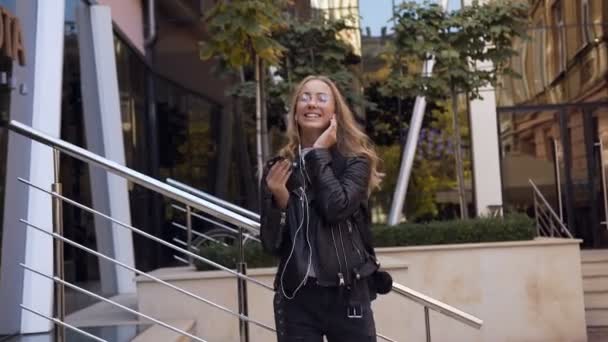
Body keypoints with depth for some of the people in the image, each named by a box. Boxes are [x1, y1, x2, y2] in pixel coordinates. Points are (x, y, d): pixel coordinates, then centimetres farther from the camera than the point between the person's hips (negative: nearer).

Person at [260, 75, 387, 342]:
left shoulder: (355, 160, 3)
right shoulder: (278, 168, 6)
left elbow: (337, 208, -17)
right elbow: (271, 243, 3)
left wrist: (319, 153, -8)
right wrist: (279, 199, -13)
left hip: (348, 294, -1)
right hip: (296, 297, 1)